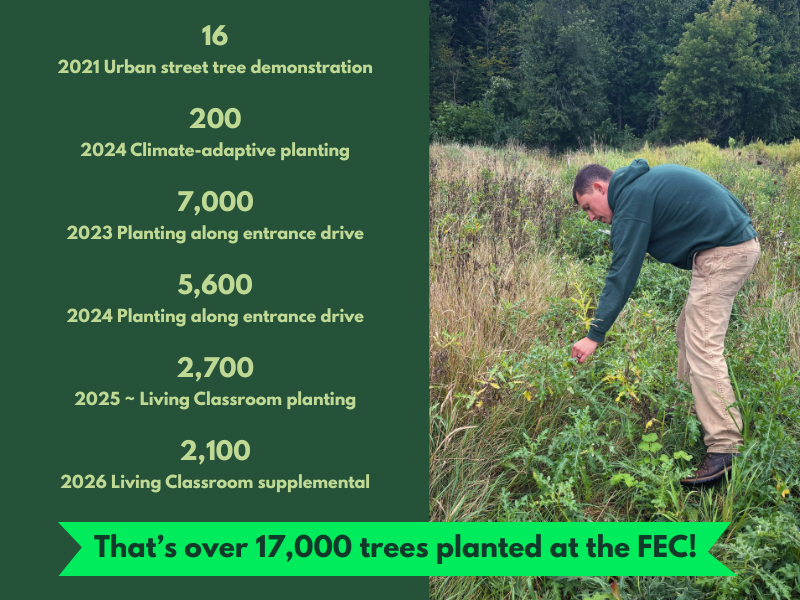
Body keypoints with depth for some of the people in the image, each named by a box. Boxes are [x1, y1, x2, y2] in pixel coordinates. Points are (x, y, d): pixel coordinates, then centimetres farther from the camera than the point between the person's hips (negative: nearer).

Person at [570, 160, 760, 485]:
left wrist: (594, 336, -13)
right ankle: (698, 409, 22)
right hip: (741, 240, 11)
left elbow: (621, 275, -15)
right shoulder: (646, 179, 17)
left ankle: (725, 447, -14)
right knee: (688, 332, 16)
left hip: (723, 252, -11)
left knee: (702, 347, -13)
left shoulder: (632, 201, -12)